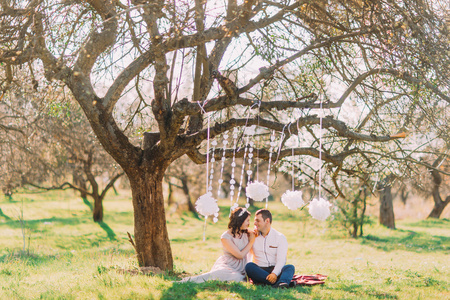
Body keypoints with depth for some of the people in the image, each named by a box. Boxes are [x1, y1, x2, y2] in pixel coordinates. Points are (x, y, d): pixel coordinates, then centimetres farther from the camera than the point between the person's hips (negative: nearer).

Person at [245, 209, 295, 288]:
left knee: (290, 267, -28)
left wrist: (274, 273, -29)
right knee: (249, 266, -30)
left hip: (275, 270, -1)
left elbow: (281, 260, -10)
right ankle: (277, 282, -43)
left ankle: (282, 283, -61)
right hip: (259, 271, 1)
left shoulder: (280, 237, 4)